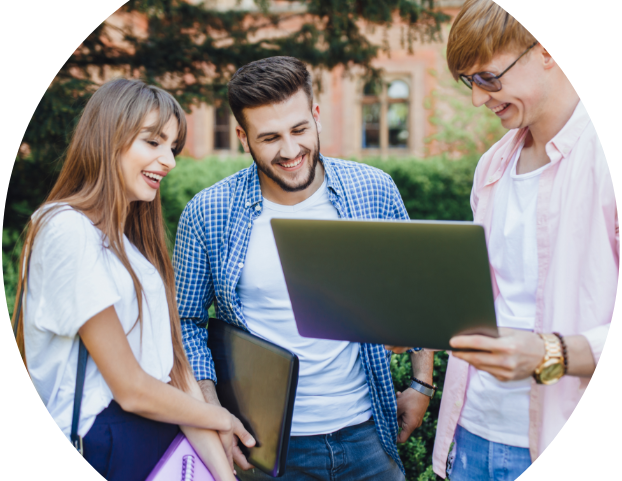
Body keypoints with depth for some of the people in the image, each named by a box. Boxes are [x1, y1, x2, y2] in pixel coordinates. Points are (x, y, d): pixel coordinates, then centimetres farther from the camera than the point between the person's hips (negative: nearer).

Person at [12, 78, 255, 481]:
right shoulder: (68, 230, -14)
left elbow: (176, 366, 6)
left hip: (162, 430, 8)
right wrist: (222, 419, 1)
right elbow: (131, 389, -14)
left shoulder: (128, 240, 15)